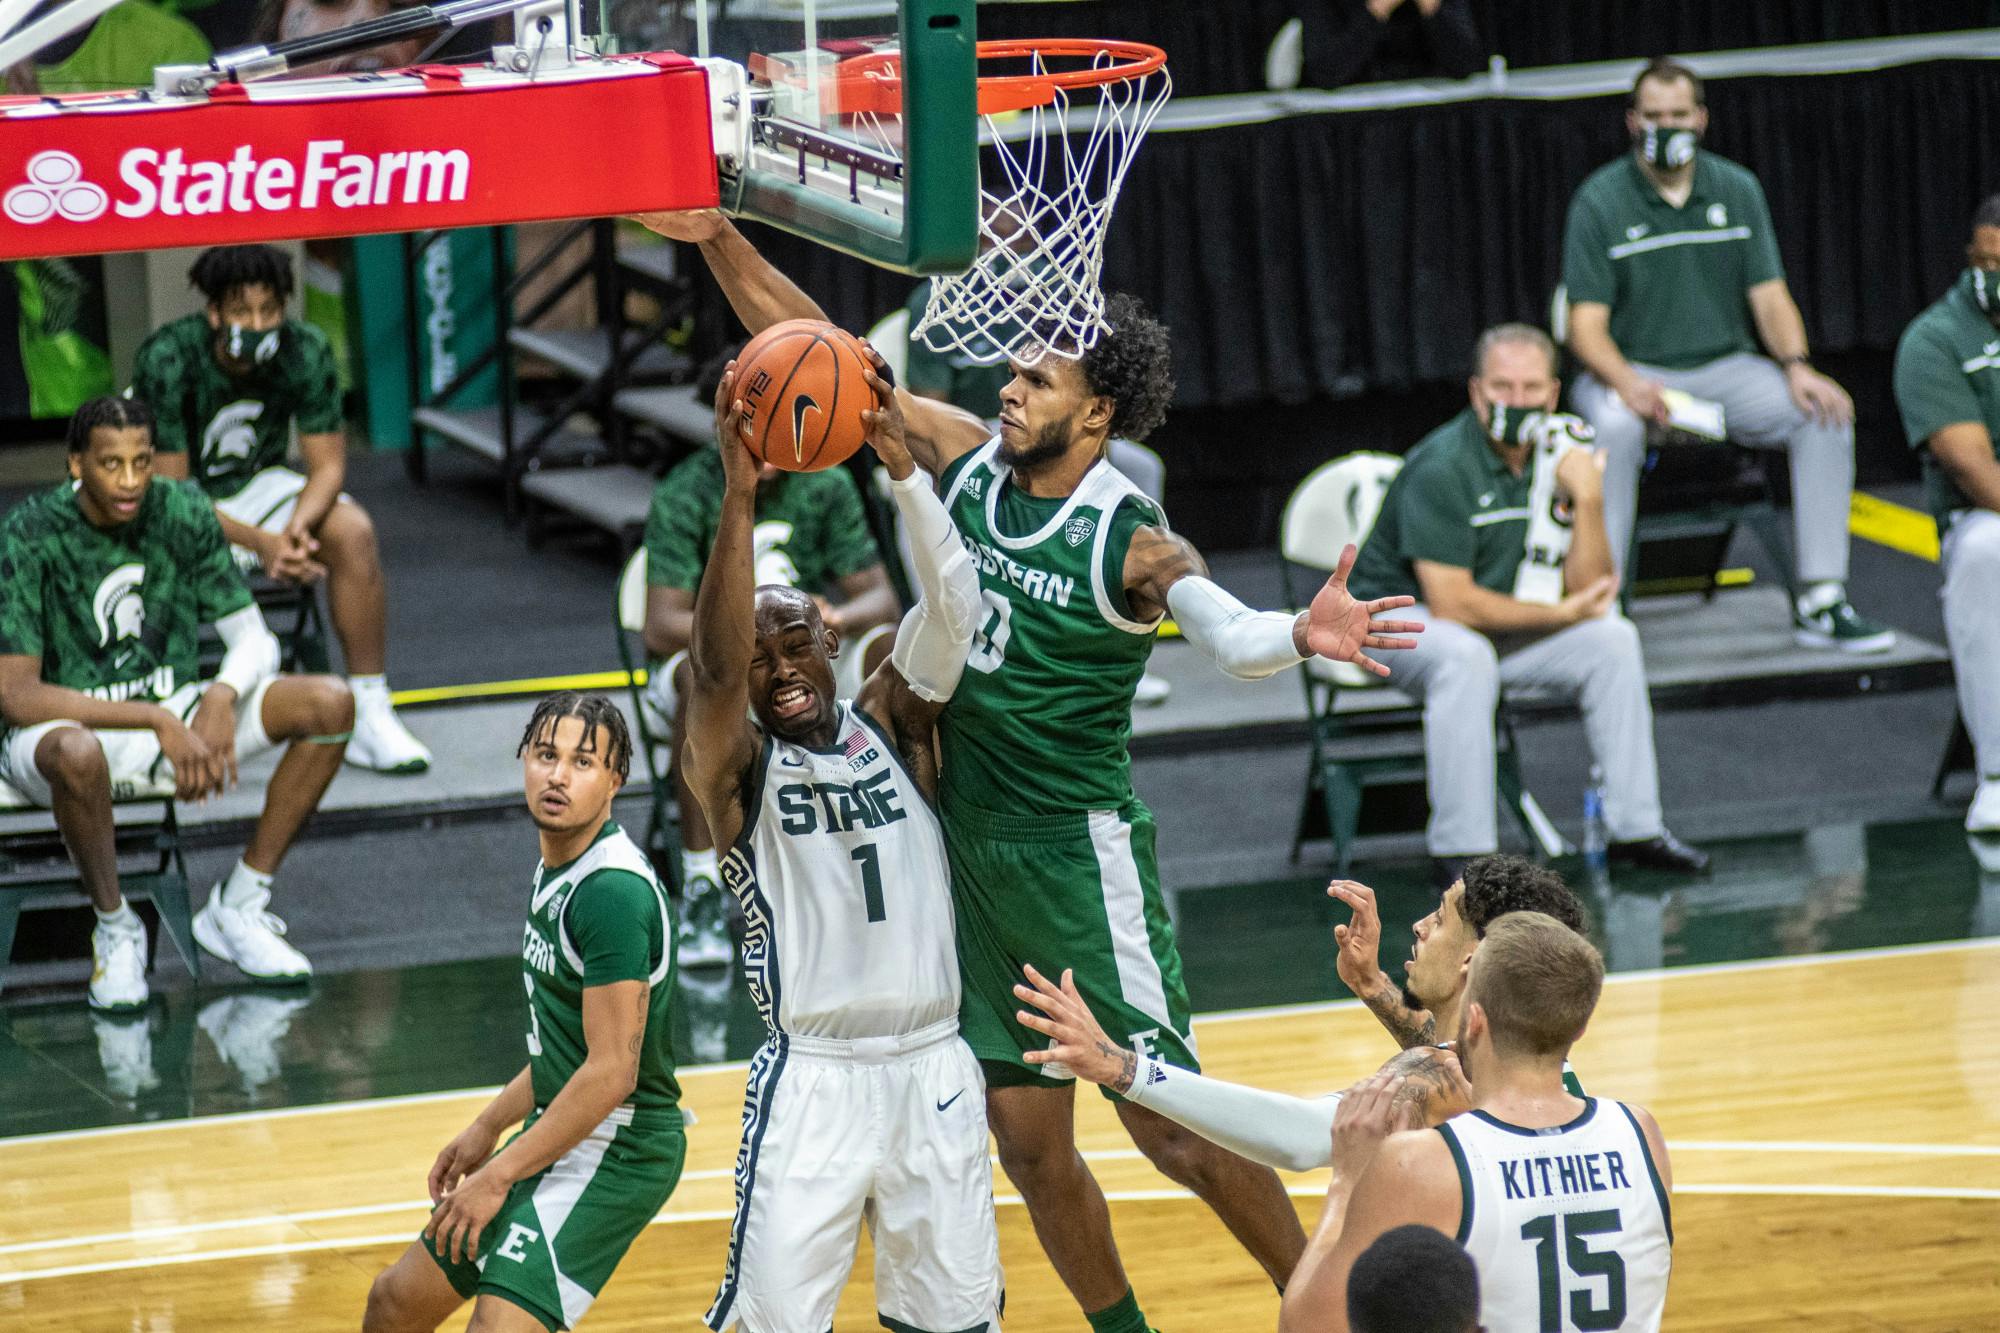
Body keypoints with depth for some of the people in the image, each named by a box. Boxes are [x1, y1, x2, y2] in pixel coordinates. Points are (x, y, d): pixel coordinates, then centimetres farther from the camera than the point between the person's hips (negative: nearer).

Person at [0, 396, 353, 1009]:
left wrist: (221, 697, -26)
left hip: (171, 711, 5)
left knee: (329, 703, -15)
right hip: (67, 721, -5)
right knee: (76, 754, -43)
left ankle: (237, 906, -7)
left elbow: (255, 640, -1)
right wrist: (156, 721, -30)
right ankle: (114, 926, -14)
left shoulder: (182, 514, -5)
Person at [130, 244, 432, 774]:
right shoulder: (167, 359, -26)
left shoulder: (306, 353, -15)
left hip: (254, 485, 4)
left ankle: (369, 715, -16)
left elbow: (328, 463, -10)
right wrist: (260, 542, -34)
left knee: (353, 532, -23)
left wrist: (297, 525, -33)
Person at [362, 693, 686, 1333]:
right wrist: (489, 1126, 24)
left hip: (616, 1148, -10)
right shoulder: (556, 870, 10)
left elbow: (612, 1071, -25)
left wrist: (500, 1176, -20)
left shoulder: (614, 891, -22)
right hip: (563, 1136, 10)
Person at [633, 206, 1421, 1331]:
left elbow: (1225, 628, -36)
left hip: (1078, 851, -6)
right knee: (1028, 1138, 10)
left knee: (1175, 1123, -4)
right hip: (966, 845, 6)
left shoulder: (1132, 544, -17)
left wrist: (1298, 637, -58)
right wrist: (723, 244, -4)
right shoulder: (968, 458, 1)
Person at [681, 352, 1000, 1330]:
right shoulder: (734, 767, -2)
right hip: (812, 1077, -3)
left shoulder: (891, 724, 6)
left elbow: (951, 613, -10)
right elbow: (715, 668, -22)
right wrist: (740, 493, -33)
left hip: (932, 1066, 3)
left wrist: (902, 470, -26)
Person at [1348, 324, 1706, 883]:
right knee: (1465, 657, -37)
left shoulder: (1557, 458, -2)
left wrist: (1587, 501, -20)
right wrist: (1559, 613, -16)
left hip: (1497, 626, 7)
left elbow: (1587, 594, -5)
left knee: (1612, 638, -7)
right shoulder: (1442, 468, -23)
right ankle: (1461, 852, -33)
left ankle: (1635, 827, 0)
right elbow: (1451, 604, -27)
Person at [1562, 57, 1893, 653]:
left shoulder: (1737, 189, 6)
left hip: (1725, 365, 4)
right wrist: (1627, 383, -31)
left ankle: (1820, 601, -17)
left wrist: (1797, 368, -16)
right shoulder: (1600, 200, -5)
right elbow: (1586, 325, -10)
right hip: (1631, 370, -4)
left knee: (1826, 412, -22)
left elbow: (1769, 296, 4)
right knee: (1615, 426, -39)